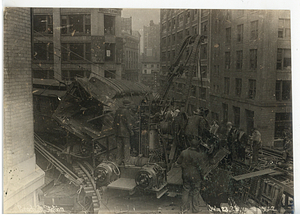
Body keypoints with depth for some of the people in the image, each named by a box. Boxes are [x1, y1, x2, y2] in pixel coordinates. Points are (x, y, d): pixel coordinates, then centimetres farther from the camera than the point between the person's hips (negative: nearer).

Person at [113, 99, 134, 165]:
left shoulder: (118, 110, 8)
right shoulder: (126, 111, -15)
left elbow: (115, 121, 14)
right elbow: (128, 122, -18)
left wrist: (115, 129, 23)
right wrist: (131, 131, -11)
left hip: (118, 131, 7)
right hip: (125, 132, -7)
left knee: (119, 146, 12)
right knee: (126, 146, 3)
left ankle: (118, 160, 15)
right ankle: (126, 160, 6)